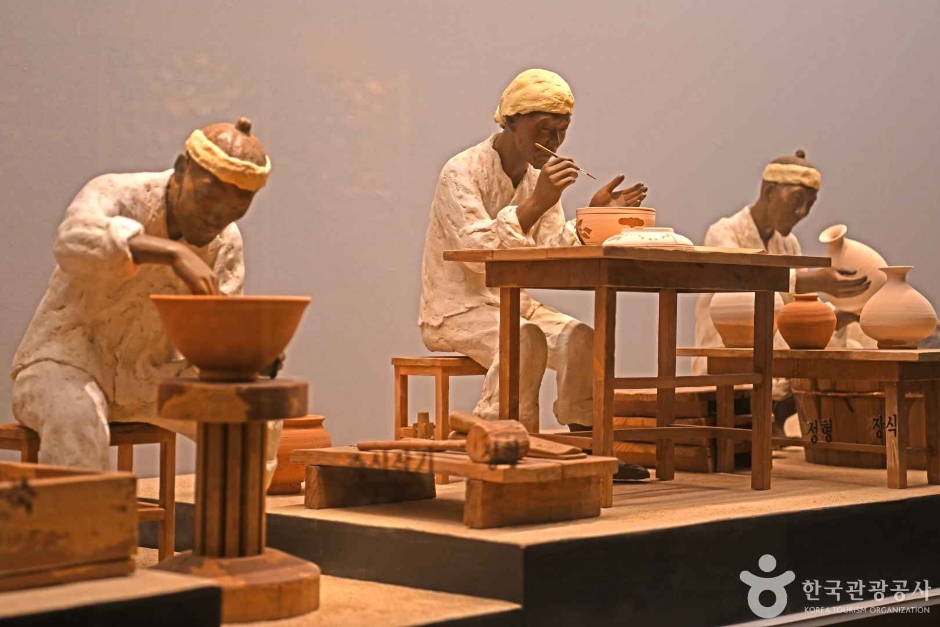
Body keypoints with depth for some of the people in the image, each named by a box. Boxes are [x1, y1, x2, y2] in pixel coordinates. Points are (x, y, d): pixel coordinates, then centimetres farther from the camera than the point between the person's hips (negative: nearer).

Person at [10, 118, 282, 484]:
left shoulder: (226, 243, -1)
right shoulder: (116, 195, -18)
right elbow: (75, 240, -42)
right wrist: (174, 253, -51)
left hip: (148, 376, 5)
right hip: (65, 362, -5)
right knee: (76, 417, -39)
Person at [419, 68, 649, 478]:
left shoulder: (541, 178, 9)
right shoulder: (462, 173, -14)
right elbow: (479, 251, -29)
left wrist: (592, 216, -13)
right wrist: (535, 205, -37)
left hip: (513, 304, 7)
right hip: (456, 309, -7)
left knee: (581, 337, -17)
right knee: (526, 338, -33)